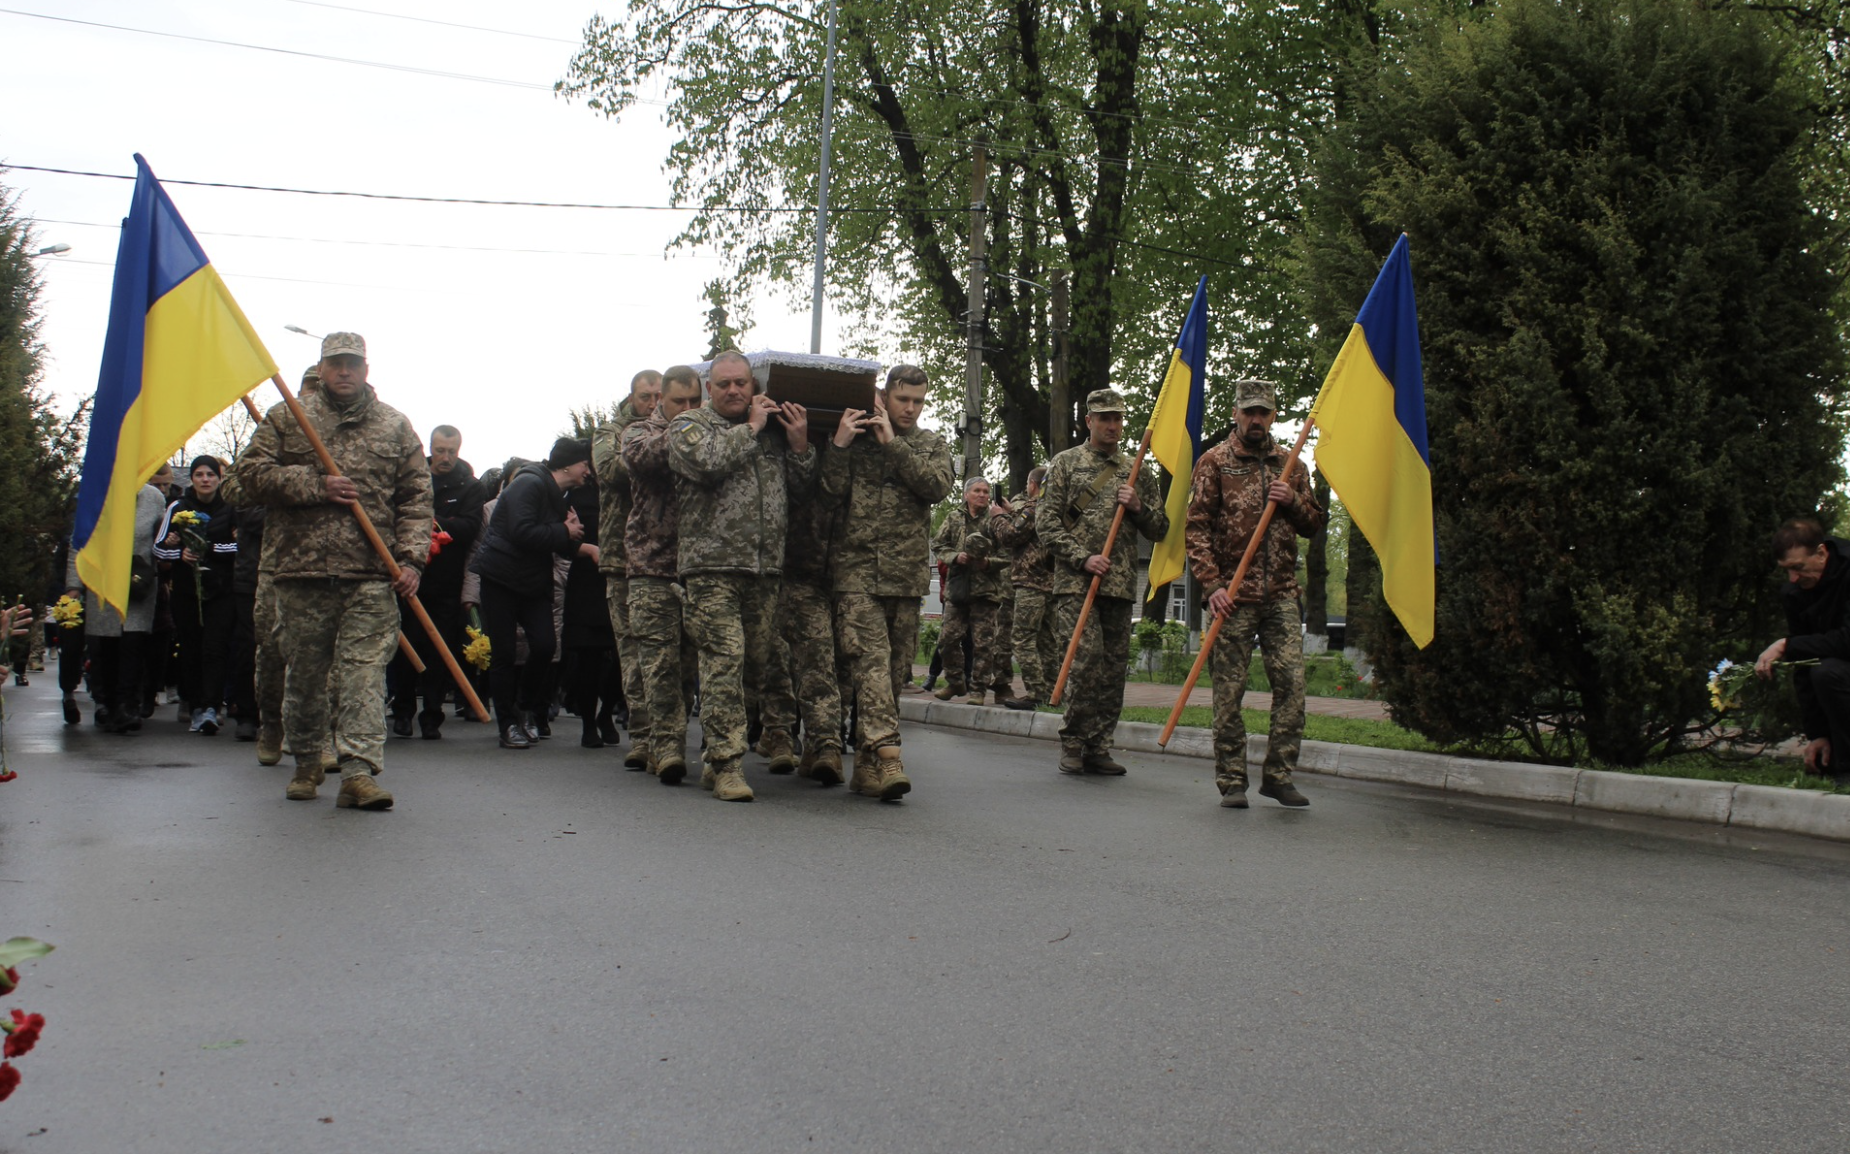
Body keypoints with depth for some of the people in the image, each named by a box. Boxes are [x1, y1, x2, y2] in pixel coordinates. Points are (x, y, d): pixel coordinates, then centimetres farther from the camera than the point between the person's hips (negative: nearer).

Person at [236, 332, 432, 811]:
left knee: (364, 671, -9)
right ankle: (307, 762, 26)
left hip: (371, 575, -1)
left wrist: (412, 557, -3)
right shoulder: (286, 417, 10)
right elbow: (252, 474, 2)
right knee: (304, 673, 9)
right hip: (302, 572, 1)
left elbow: (416, 497, 9)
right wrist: (315, 485, -9)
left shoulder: (395, 426, 12)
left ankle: (358, 771, -13)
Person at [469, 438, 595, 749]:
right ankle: (509, 725, 5)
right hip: (500, 579, -7)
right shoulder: (529, 484, -14)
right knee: (503, 653, -3)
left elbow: (563, 546, 14)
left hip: (534, 582, 7)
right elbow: (522, 532, -26)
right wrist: (565, 532, -16)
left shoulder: (557, 495, 15)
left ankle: (527, 710, 12)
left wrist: (584, 547, -7)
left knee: (544, 645, -9)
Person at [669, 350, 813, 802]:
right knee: (723, 659, -10)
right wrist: (751, 427, -4)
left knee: (762, 661, 7)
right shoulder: (688, 425, 7)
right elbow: (707, 460, -15)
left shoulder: (772, 430, 19)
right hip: (712, 564, -4)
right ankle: (726, 763, -8)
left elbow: (799, 489, 19)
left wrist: (799, 444, 4)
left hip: (766, 566, 5)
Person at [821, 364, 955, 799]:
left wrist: (893, 444, -8)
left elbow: (938, 486, -5)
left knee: (896, 668, 4)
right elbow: (829, 497, 0)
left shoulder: (932, 445, 15)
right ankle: (887, 754, -26)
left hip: (909, 572, 3)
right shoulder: (855, 438, 9)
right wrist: (839, 445, -8)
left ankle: (866, 764, 12)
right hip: (858, 569, -3)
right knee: (871, 659, -17)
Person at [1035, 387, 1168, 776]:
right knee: (1086, 659, -15)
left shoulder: (1136, 473, 15)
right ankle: (1072, 741, -1)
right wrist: (1083, 558, -12)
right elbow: (1046, 523, -1)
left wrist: (1138, 507, -3)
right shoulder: (1064, 464, 5)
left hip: (1120, 585, 4)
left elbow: (1160, 530, 17)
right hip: (1075, 583, -4)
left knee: (1114, 668, 3)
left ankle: (1098, 747, 12)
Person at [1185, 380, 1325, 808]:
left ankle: (1279, 776, 8)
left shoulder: (1289, 463, 14)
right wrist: (1211, 584, -14)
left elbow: (1314, 524, 17)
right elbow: (1195, 527, -4)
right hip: (1233, 595, -3)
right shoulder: (1214, 462, 1)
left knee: (1291, 683, -3)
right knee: (1229, 690, 0)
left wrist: (1292, 501, -5)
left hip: (1282, 594, 3)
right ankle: (1232, 781, 8)